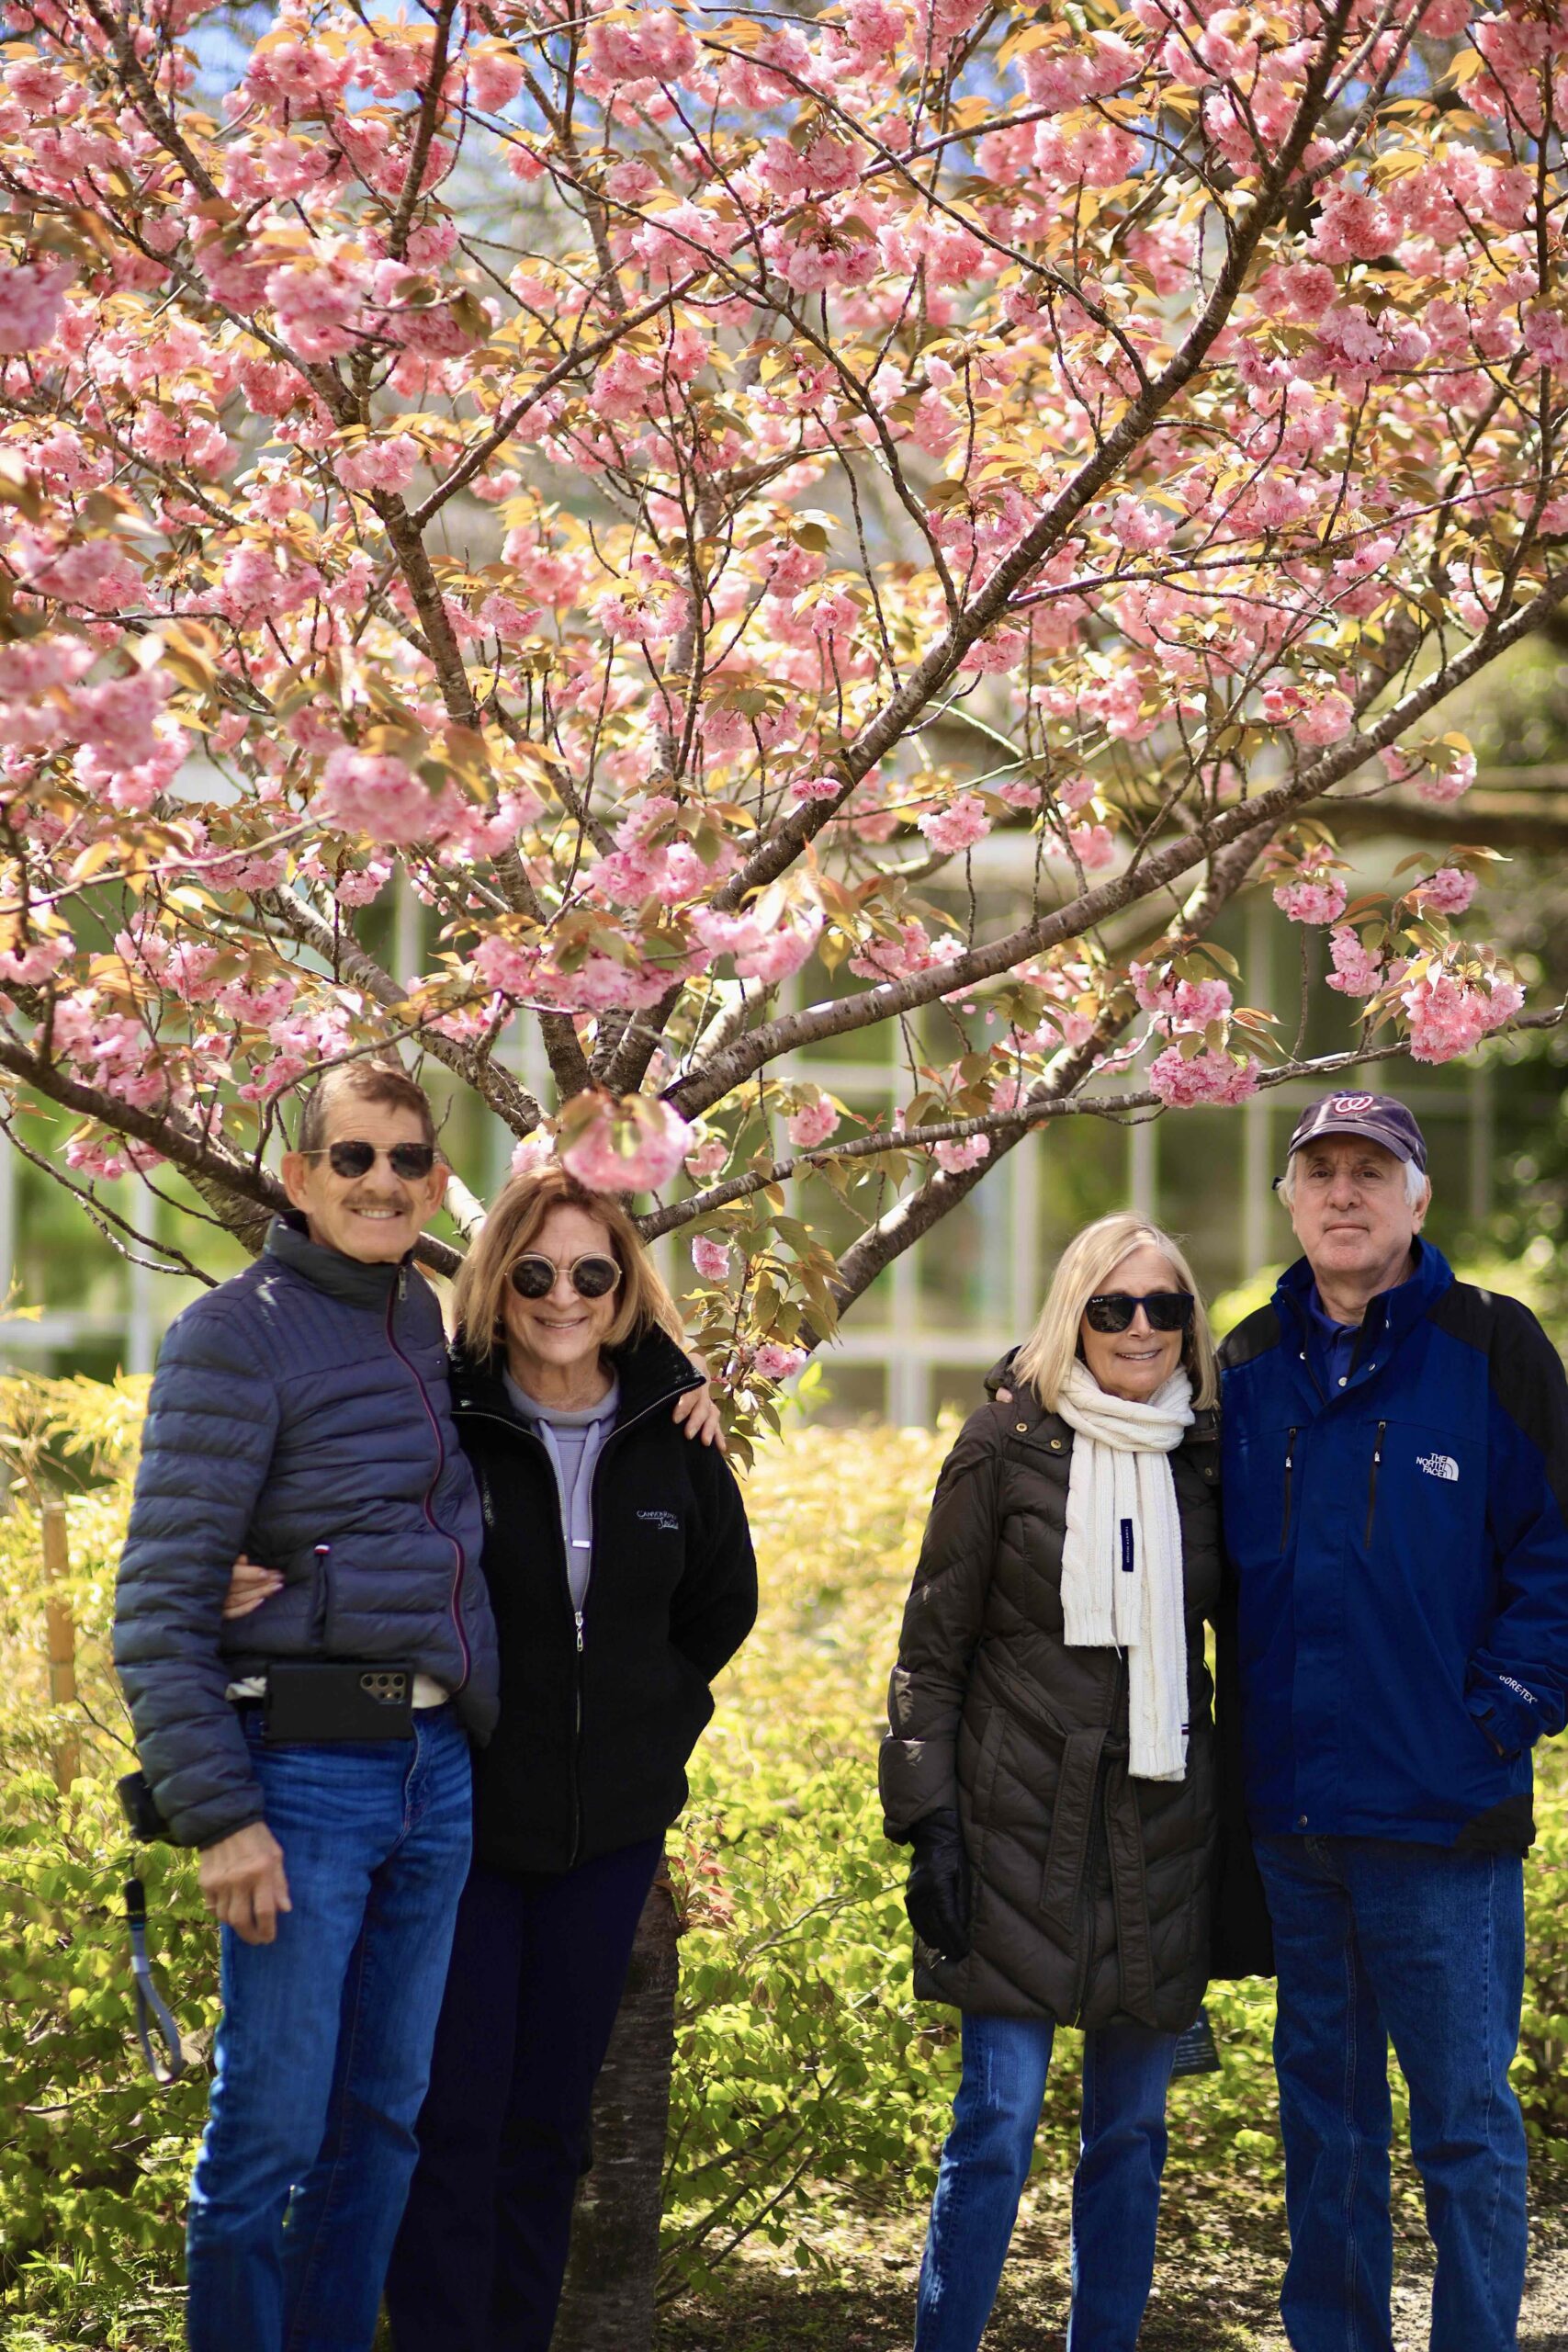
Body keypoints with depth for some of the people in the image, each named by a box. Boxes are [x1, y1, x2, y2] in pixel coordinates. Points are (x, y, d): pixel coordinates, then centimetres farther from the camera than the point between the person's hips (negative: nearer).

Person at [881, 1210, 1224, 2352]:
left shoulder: (1208, 1454, 7)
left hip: (1164, 1828, 3)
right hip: (1022, 1826, -3)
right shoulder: (1008, 1440, -2)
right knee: (999, 2120, -5)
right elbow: (933, 1645, 0)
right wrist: (928, 1818, -7)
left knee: (1132, 2127, 8)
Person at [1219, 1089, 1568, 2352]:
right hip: (1291, 1811, 5)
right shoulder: (1250, 1367, 9)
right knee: (1324, 2109, 15)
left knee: (1465, 2120, 1)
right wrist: (1246, 1735, 8)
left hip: (1442, 1817, -4)